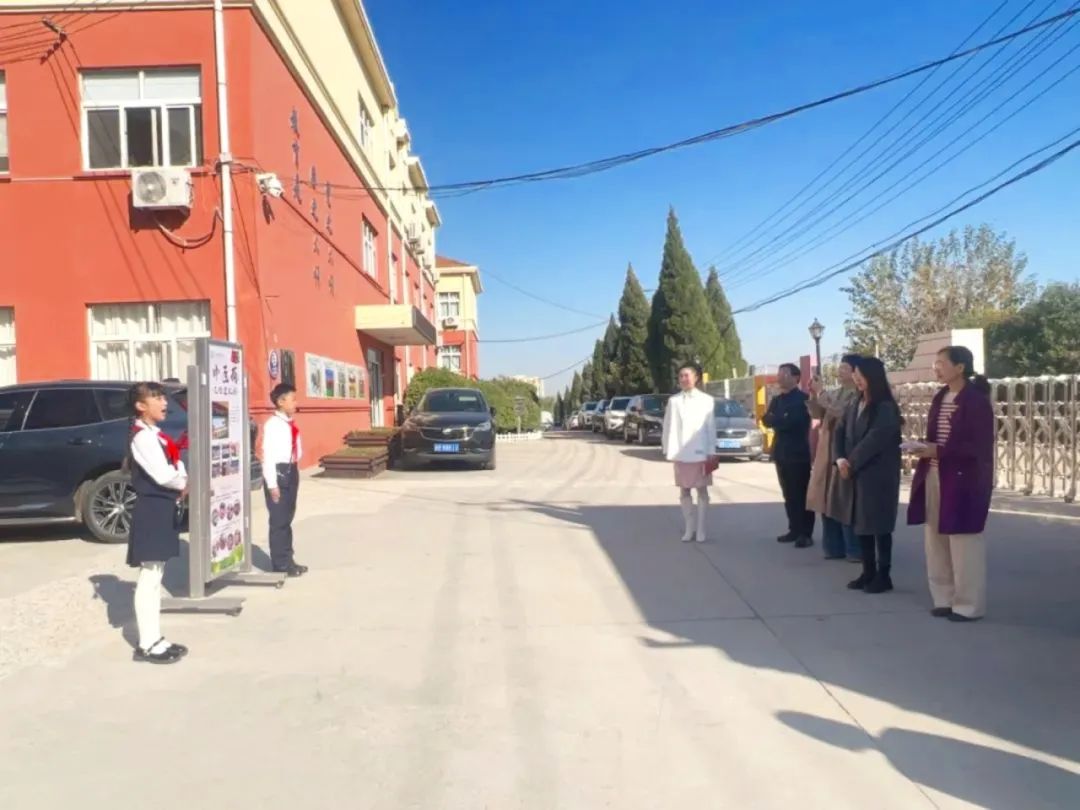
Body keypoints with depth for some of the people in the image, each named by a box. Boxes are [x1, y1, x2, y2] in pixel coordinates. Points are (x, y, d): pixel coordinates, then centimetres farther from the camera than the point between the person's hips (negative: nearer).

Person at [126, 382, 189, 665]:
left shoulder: (156, 435, 16)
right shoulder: (143, 437, -14)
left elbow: (174, 467, 15)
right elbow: (163, 475, -21)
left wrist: (183, 484, -6)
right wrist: (187, 484, -2)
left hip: (163, 510, 10)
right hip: (151, 511, -10)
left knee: (155, 579, 13)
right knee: (148, 580, -5)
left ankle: (154, 639, 20)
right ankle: (148, 645, 1)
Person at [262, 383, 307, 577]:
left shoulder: (292, 424, 11)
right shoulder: (272, 424, -14)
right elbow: (268, 455, -18)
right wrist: (272, 483, -20)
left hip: (291, 471, 8)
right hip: (278, 472, -8)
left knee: (287, 518, 16)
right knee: (278, 520, 0)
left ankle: (288, 560, 25)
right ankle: (281, 564, 9)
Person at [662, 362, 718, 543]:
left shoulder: (707, 400, -2)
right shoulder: (674, 400, 3)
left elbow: (711, 428, -1)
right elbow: (669, 427, 4)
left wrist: (711, 452, -5)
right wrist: (669, 450, -2)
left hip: (701, 452, -2)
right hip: (681, 453, 2)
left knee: (702, 490, 5)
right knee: (684, 491, 8)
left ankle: (700, 529, 12)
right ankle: (689, 528, 17)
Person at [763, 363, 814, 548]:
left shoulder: (802, 399, -7)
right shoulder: (776, 399, 15)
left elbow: (792, 421, -19)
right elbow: (766, 420, 2)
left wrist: (776, 420, -5)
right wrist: (782, 420, -14)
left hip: (798, 452, -7)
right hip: (781, 452, 7)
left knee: (801, 493, -3)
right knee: (788, 494, 11)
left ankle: (806, 533, 1)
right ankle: (794, 529, 18)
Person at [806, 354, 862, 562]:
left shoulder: (859, 396, -12)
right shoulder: (835, 393, 14)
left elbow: (841, 412, -25)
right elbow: (817, 414, 14)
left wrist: (821, 392, -17)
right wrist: (814, 395, -1)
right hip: (827, 455, 8)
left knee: (846, 503, -5)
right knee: (828, 501, 11)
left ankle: (854, 550, 5)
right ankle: (834, 547, 21)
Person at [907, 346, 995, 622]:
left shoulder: (977, 400, -11)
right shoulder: (940, 398, 12)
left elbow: (978, 447, -15)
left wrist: (938, 451, -19)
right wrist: (925, 450, -5)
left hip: (964, 481, -7)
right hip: (935, 478, 7)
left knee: (963, 545, 1)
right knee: (937, 543, 11)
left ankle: (968, 605, 12)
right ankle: (945, 599, 21)